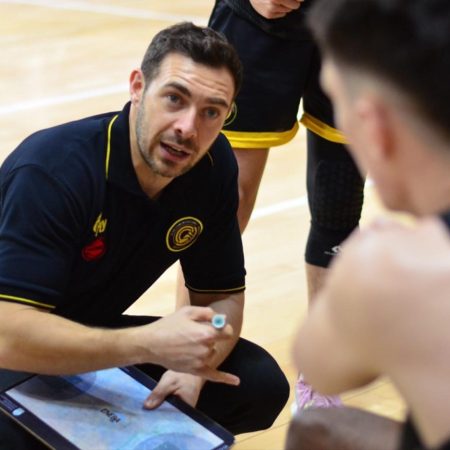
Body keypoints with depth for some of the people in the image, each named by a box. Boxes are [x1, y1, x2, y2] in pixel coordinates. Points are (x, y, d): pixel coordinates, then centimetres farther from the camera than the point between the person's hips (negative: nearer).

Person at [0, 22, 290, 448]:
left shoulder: (214, 165, -11)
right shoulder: (51, 169, -31)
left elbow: (221, 296, -2)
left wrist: (190, 369, -23)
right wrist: (148, 345, -45)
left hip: (94, 343, 6)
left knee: (263, 386, -7)